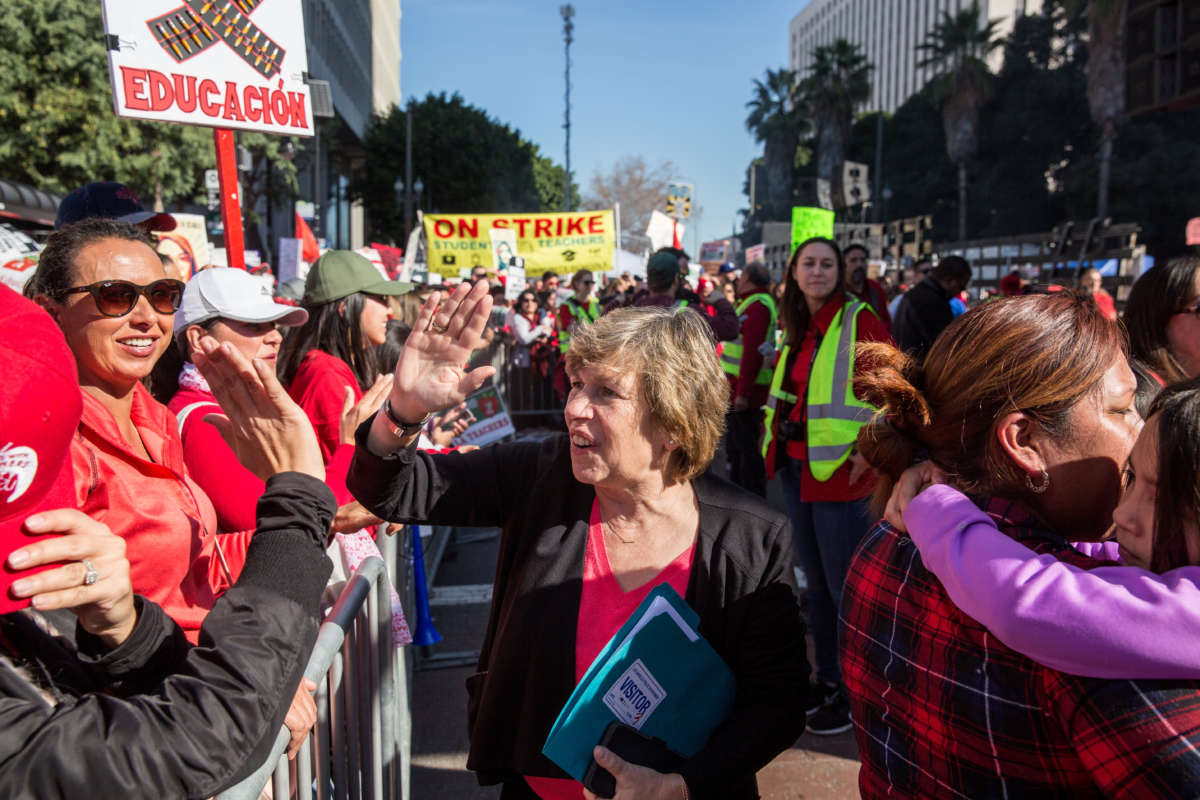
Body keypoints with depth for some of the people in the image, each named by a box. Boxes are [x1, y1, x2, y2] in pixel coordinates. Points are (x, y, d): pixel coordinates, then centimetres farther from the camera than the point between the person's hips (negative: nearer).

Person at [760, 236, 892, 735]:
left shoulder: (858, 322, -11)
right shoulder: (797, 330, 11)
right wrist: (774, 440, 14)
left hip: (840, 470, -8)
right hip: (797, 467, 8)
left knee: (846, 584, 0)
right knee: (815, 580, 17)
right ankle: (827, 679, 31)